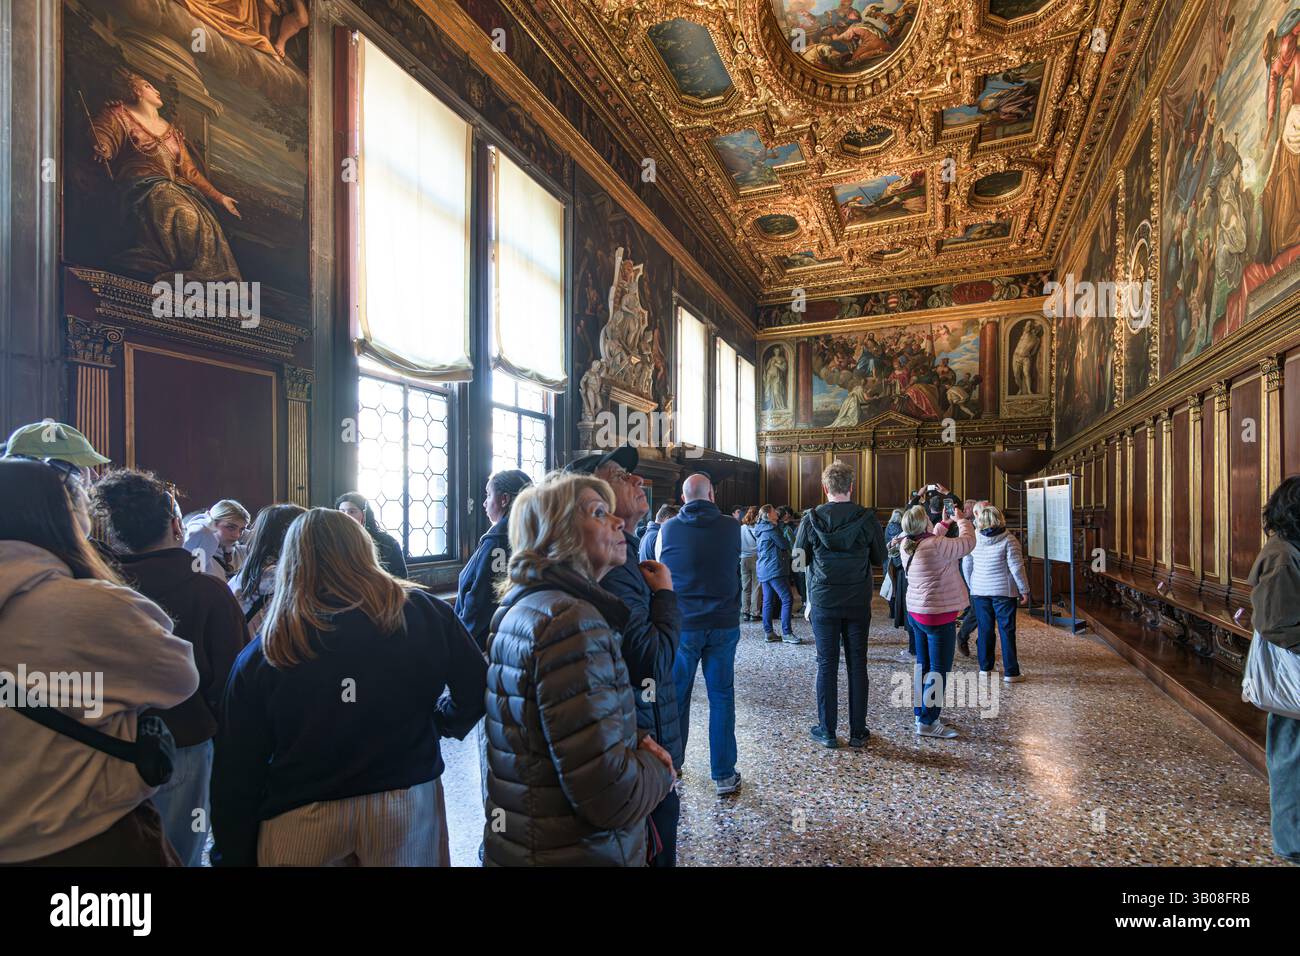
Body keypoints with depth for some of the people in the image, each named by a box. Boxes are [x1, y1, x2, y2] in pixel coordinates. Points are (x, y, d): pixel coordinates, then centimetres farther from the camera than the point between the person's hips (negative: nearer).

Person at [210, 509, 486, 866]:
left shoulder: (262, 653, -9)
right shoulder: (423, 613, -10)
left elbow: (236, 774, -4)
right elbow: (475, 688, -4)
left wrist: (232, 855, 9)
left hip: (300, 820, 0)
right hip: (408, 802, 1)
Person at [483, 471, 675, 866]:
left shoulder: (520, 605, 4)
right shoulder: (573, 620, -27)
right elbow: (610, 795, -31)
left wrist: (634, 742, -2)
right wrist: (659, 771, -10)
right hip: (574, 854, -9)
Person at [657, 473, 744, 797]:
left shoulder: (668, 530, -6)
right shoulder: (732, 527, -4)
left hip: (681, 625, 0)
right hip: (724, 624, 1)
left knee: (676, 697, 13)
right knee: (722, 697, 11)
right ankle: (724, 775, 18)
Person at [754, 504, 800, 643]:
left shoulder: (760, 529, 17)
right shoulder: (772, 528, -12)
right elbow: (785, 545, -9)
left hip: (763, 569, 10)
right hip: (774, 569, -10)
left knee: (768, 601, 9)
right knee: (786, 599, -8)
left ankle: (768, 632, 10)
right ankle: (786, 633, -8)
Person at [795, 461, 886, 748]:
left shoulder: (812, 518, -9)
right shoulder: (867, 518, -7)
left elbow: (799, 558, 0)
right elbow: (879, 559, 3)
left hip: (824, 603, -1)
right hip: (858, 603, 1)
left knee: (827, 665, 7)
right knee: (857, 665, 10)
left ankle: (827, 731, 14)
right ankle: (858, 731, 18)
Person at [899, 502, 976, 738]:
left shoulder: (907, 546, 1)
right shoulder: (936, 546, -24)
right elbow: (968, 542, -13)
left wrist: (945, 523, 19)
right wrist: (961, 520, 3)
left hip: (916, 612, 9)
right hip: (939, 615, -9)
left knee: (923, 665, 18)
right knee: (938, 670, 1)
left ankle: (921, 712, 28)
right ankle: (927, 722, 6)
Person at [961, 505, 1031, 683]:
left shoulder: (973, 539, 1)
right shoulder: (1008, 540, -11)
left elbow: (966, 566, 8)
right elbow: (1016, 568, -12)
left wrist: (972, 587, 21)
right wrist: (1024, 590, -2)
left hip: (979, 591, 3)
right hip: (1004, 591, -3)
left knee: (985, 630, 11)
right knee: (1007, 631, 4)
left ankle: (985, 668, 18)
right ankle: (1011, 672, 7)